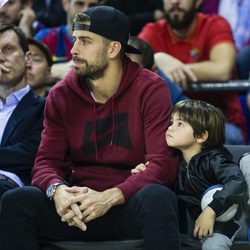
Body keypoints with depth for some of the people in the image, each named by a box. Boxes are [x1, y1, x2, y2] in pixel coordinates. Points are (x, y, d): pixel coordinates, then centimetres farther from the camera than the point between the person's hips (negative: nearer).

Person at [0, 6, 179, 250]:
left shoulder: (151, 89, -5)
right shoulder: (61, 95, 6)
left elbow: (162, 163, -12)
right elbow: (46, 161, 4)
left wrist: (109, 197, -26)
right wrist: (57, 190, -22)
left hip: (131, 206, -3)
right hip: (79, 205, 3)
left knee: (158, 197, -38)